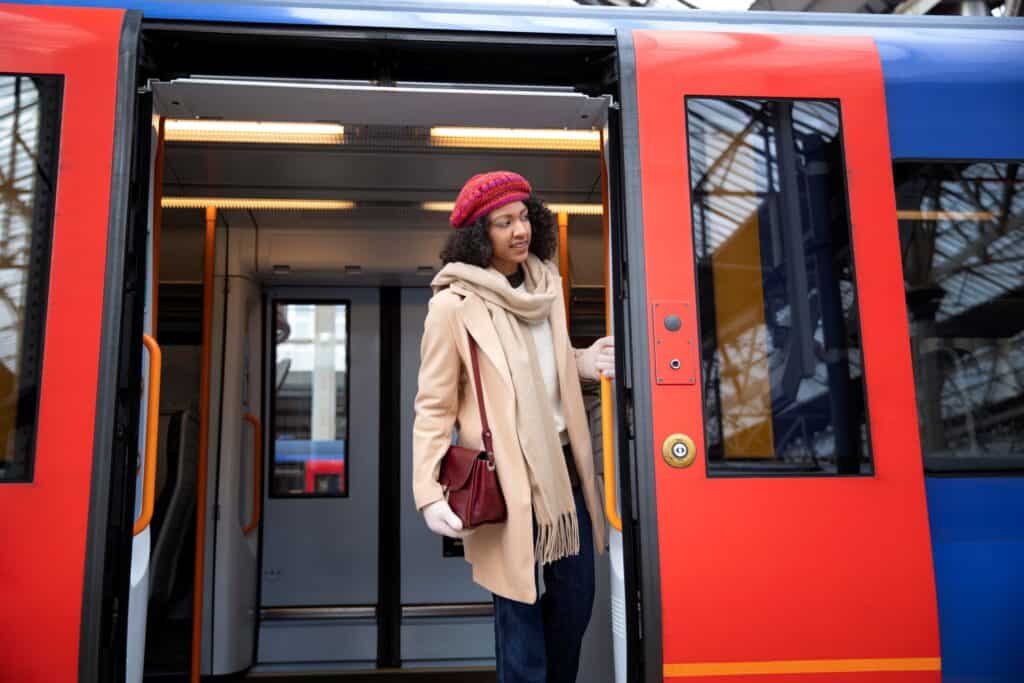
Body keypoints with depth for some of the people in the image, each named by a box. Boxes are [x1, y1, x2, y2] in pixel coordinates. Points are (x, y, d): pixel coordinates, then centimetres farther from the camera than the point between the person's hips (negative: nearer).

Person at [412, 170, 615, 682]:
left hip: (560, 464, 6)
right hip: (506, 475, -6)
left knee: (576, 601, 18)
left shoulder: (545, 283, 5)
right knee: (520, 610, 4)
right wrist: (429, 493, -19)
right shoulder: (454, 304, -14)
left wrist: (584, 361, 0)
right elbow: (433, 407, -11)